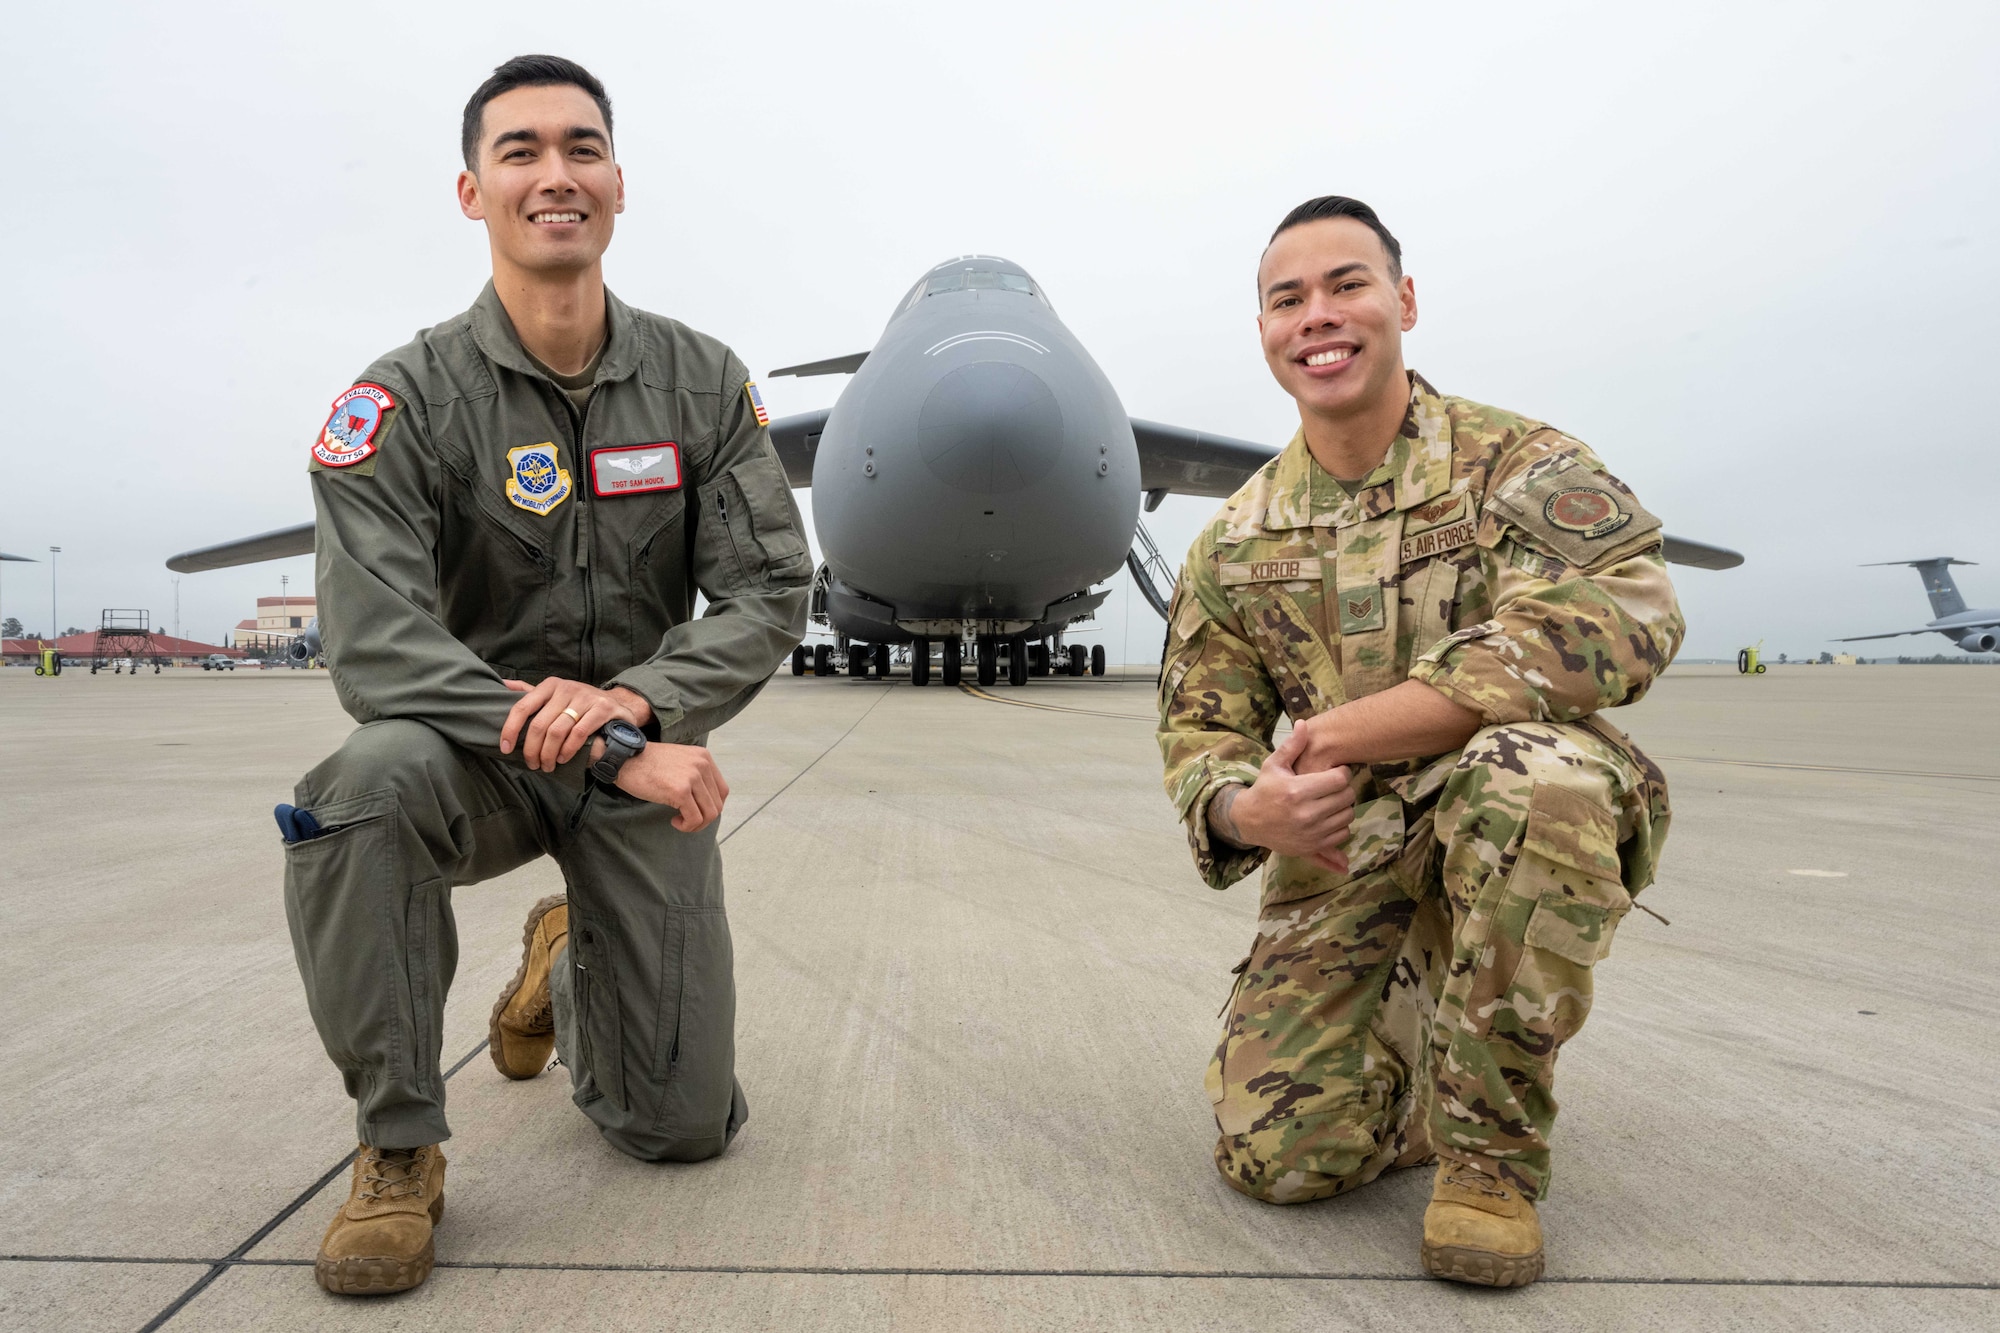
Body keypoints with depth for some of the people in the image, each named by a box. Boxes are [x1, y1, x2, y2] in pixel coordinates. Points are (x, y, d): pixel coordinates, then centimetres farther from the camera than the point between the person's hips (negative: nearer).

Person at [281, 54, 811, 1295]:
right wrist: (614, 758, -31)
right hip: (480, 753, -1)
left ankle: (566, 967, 35)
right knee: (368, 783, -39)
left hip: (648, 751, 2)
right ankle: (399, 1148, -15)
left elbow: (770, 593, -8)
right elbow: (376, 644, -23)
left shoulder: (704, 383, -4)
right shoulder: (406, 398, -12)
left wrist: (635, 702, -26)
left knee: (684, 1127, 0)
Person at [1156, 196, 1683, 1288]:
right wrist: (1246, 808, -21)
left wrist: (1347, 731, -26)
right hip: (1343, 859, 3)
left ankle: (1492, 1143, -16)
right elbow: (1199, 731, 6)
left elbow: (1622, 613, -26)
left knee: (1532, 766, -38)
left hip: (1522, 831, -2)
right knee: (1280, 1154, -11)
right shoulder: (1237, 543, 6)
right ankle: (1412, 1022, 23)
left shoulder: (1515, 462, -7)